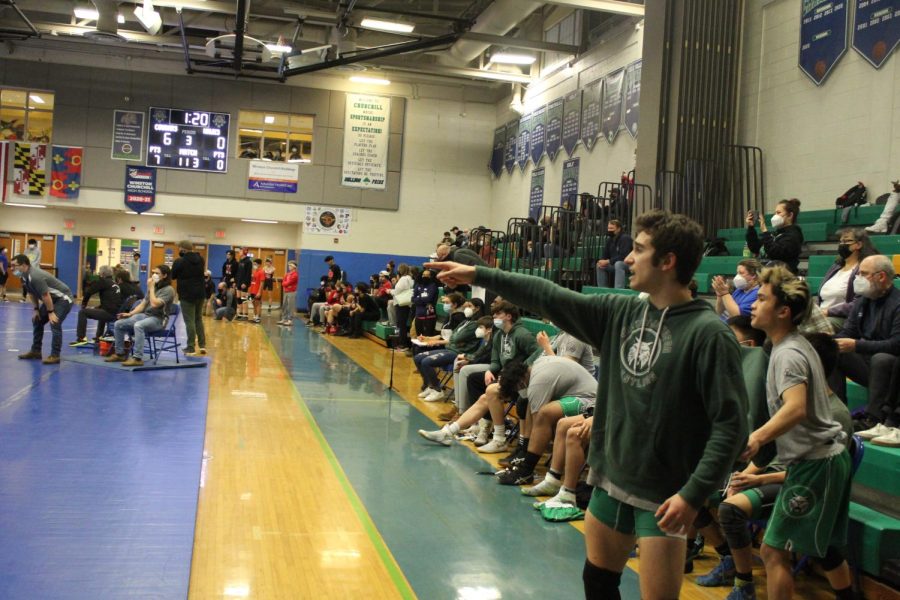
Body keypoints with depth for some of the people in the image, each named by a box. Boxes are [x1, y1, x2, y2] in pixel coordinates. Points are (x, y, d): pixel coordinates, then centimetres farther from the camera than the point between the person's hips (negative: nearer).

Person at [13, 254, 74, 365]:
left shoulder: (35, 277, -32)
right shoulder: (25, 277, -2)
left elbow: (45, 296, -28)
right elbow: (32, 293, 12)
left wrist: (51, 312, -21)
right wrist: (36, 310, 9)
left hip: (63, 298, -11)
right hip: (52, 299, 11)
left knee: (54, 324, -22)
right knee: (37, 320, 12)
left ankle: (55, 356, -19)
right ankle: (35, 351, 20)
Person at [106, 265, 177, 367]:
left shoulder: (168, 290, -10)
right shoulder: (154, 287, 16)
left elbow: (155, 304, -23)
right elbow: (143, 304, 17)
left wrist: (151, 288, -13)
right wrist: (130, 314, 3)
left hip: (158, 319, -8)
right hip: (144, 315, 8)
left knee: (138, 326, -38)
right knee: (118, 324, -3)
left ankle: (137, 358, -38)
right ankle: (120, 354, 8)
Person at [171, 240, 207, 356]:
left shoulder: (179, 261, -13)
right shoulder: (200, 259, 4)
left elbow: (173, 277, -2)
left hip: (187, 295, -6)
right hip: (200, 293, 6)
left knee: (190, 321, -2)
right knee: (198, 319, 17)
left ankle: (191, 348, -1)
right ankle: (202, 345, 16)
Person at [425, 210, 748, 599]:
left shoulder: (708, 333, -18)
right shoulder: (621, 312, 2)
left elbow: (731, 423, -19)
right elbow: (550, 298, 5)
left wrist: (694, 494, -24)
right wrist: (478, 275, 6)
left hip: (664, 494, -7)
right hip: (610, 479, 7)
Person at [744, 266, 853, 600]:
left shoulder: (788, 354, -19)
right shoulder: (798, 344, 12)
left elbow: (796, 408, -36)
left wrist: (758, 438, -49)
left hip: (814, 463, -10)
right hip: (829, 457, 10)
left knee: (773, 552, -7)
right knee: (822, 545, 23)